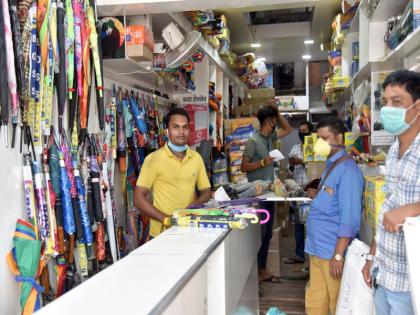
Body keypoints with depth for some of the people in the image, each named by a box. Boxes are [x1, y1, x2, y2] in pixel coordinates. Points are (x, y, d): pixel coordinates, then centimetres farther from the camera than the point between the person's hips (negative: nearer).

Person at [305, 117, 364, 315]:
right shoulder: (331, 166, 13)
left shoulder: (347, 170, -15)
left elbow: (350, 218, -20)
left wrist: (338, 255, -21)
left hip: (332, 251, -8)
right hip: (317, 249, 8)